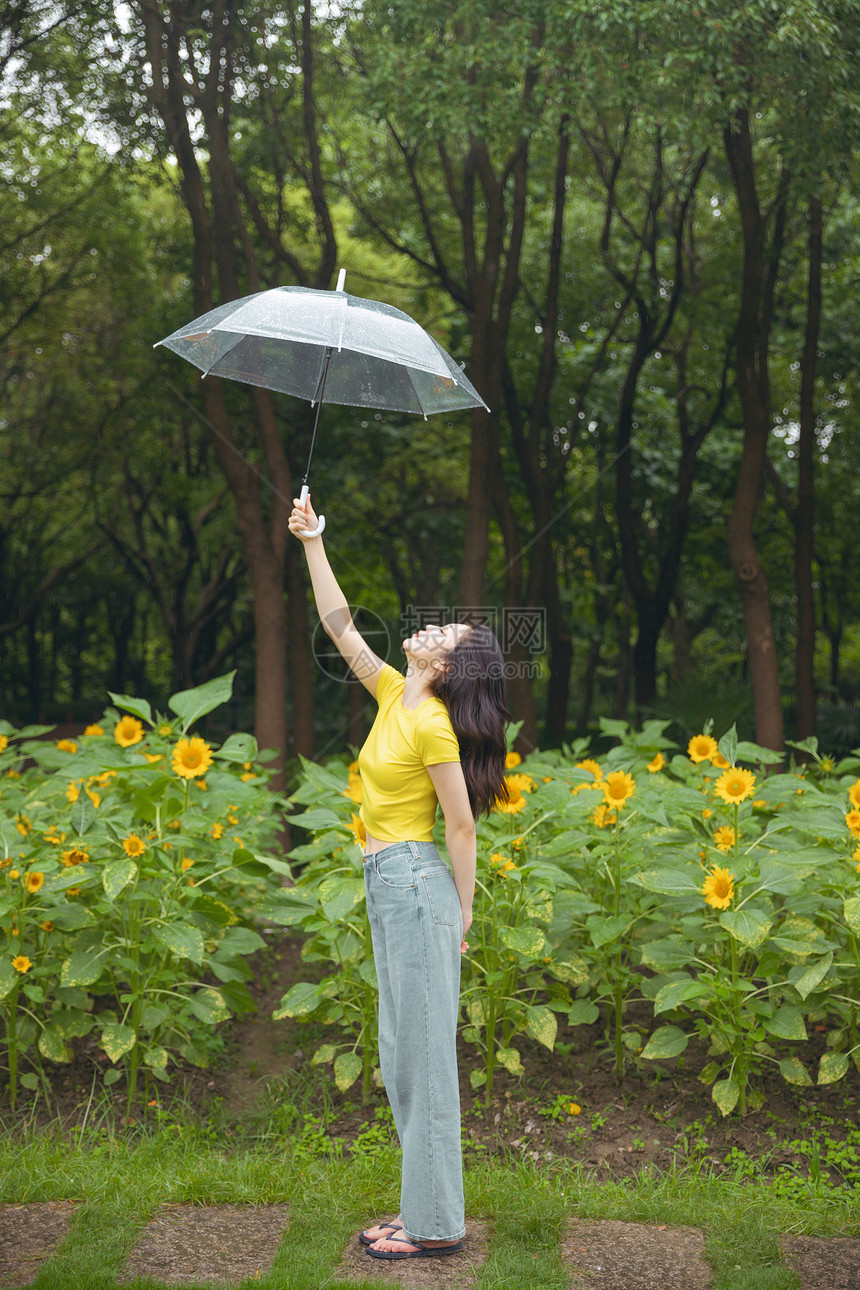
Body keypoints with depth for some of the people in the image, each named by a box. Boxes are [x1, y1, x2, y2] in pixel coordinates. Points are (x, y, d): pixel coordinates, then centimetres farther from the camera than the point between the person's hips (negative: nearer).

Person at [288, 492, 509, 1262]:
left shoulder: (431, 724, -15)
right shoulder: (395, 698, 9)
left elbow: (462, 824, -12)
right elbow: (341, 629, 17)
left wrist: (462, 913, -5)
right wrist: (312, 543, 15)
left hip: (417, 884, -9)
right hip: (390, 884, 9)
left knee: (424, 1053, -4)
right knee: (403, 1054, 13)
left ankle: (436, 1224, 4)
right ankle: (425, 1209, 21)